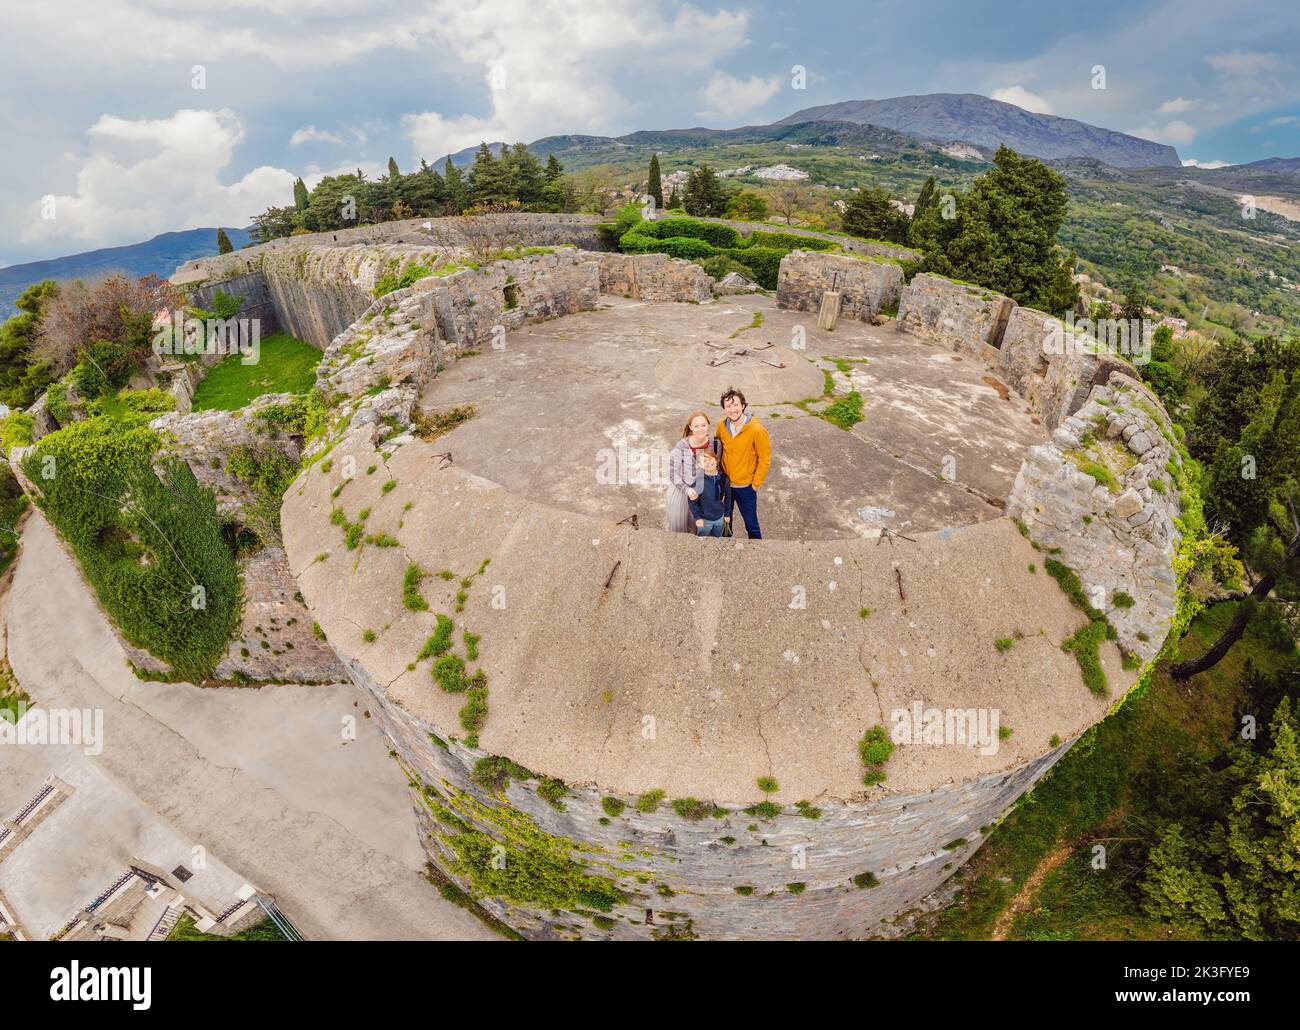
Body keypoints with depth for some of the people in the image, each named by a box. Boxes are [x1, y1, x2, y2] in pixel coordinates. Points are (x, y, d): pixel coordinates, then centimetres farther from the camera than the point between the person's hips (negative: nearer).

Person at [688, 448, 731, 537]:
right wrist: (697, 517, -13)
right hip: (704, 519, -3)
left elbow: (727, 496, 4)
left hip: (720, 518, 4)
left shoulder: (723, 478, -9)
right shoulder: (698, 480, -21)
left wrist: (727, 513, 10)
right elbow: (692, 501, -12)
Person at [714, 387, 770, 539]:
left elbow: (765, 460, -14)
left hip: (745, 486, -4)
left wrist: (755, 484, -10)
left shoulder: (757, 430, -22)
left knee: (751, 523, 11)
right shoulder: (721, 426, -8)